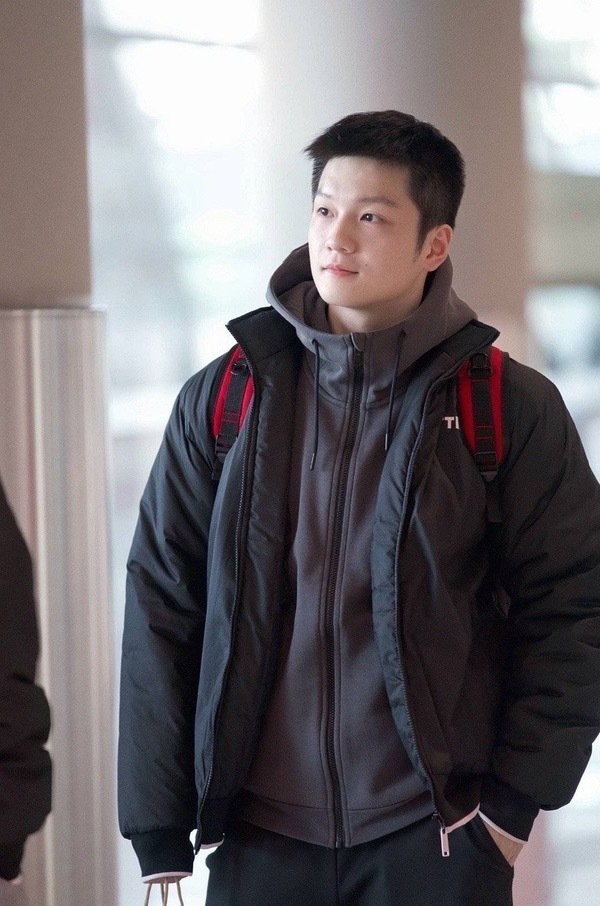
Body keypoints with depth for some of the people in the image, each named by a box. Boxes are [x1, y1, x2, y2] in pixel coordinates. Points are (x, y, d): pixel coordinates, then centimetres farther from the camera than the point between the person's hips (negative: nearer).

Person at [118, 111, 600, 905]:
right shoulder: (222, 401, 3)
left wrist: (514, 802, -7)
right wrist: (159, 837, -1)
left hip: (437, 838, -2)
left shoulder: (514, 411, -2)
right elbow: (161, 614, 3)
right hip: (259, 840, 2)